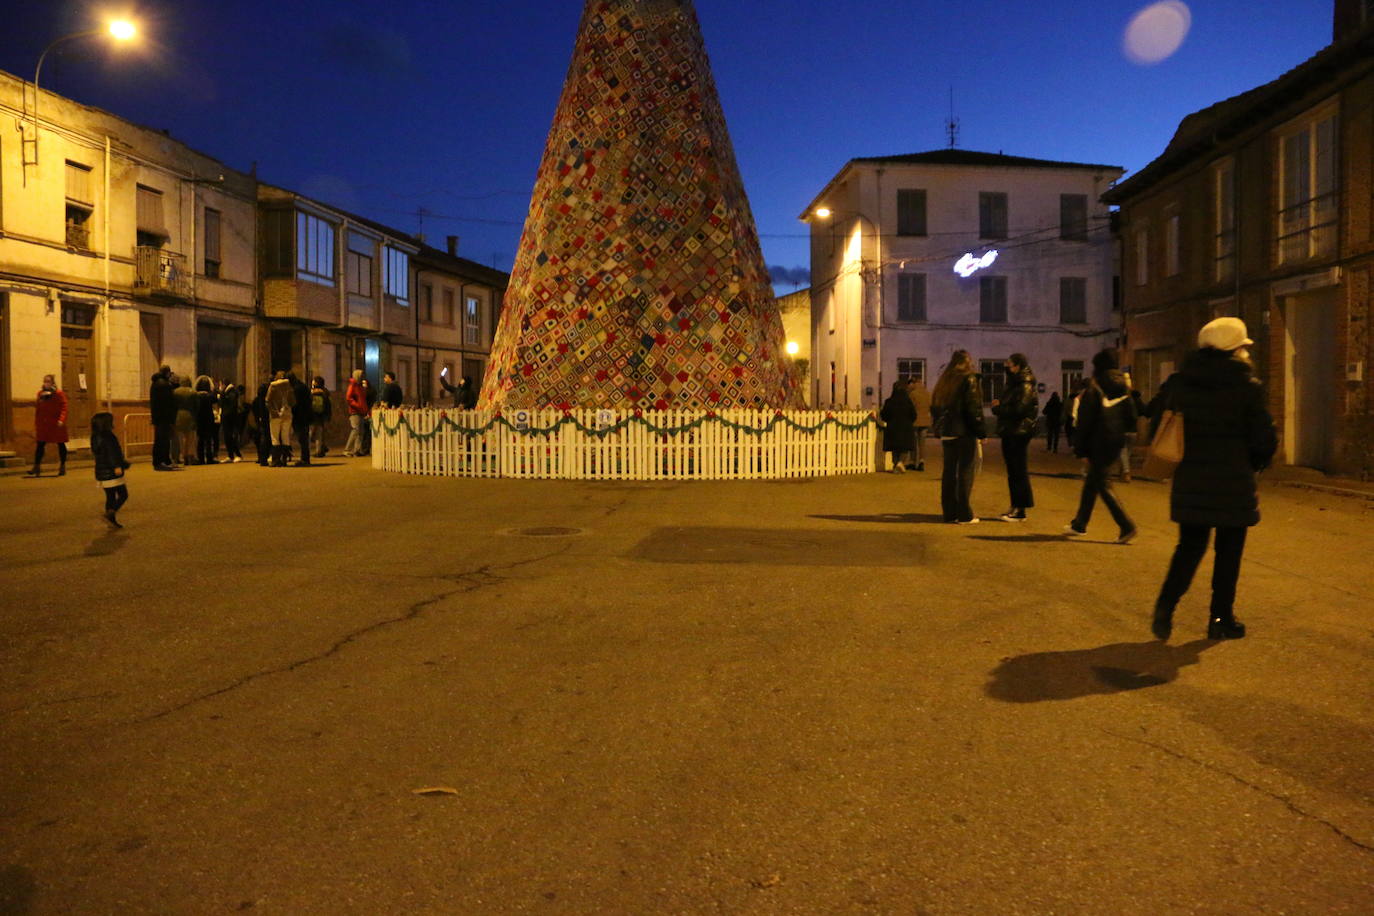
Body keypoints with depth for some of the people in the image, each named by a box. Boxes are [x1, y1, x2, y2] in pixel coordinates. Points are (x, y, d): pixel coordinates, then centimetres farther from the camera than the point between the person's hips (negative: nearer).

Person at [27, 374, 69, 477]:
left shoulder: (59, 393, -5)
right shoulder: (40, 393, 9)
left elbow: (64, 408, -11)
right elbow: (37, 409, 14)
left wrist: (61, 420, -25)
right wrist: (36, 424, 13)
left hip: (56, 424, -4)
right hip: (43, 424, 4)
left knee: (60, 444, 5)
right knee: (40, 445, -2)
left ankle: (62, 466, 14)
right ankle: (36, 467, -2)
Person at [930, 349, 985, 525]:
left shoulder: (944, 381, 13)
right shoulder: (969, 379, -7)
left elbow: (935, 407, 15)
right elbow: (974, 408, -13)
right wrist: (980, 432, -8)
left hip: (947, 433, 6)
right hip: (965, 432, -6)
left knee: (949, 471, 10)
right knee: (965, 472, -2)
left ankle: (949, 512, 14)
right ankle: (964, 515, -2)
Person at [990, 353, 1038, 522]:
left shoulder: (1025, 387, -11)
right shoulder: (1014, 385, 19)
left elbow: (1018, 409, -22)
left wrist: (998, 408, -10)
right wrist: (999, 405, -2)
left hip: (1018, 433, -10)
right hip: (1009, 433, 10)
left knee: (1019, 471, -7)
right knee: (1012, 471, 12)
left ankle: (1020, 511, -4)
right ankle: (1015, 507, 19)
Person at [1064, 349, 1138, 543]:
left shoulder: (1093, 390, -11)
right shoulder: (1123, 391, 7)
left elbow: (1084, 423, -13)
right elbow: (1131, 420, 8)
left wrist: (1080, 449, -8)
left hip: (1098, 445, -7)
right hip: (1116, 444, 7)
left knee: (1102, 485, -3)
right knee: (1091, 482, 17)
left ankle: (1127, 526, -12)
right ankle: (1080, 524, 26)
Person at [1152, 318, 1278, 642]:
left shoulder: (1179, 381, 2)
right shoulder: (1246, 385, -9)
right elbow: (1265, 439, -8)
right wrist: (1254, 465, 11)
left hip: (1189, 479, 4)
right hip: (1233, 482, -3)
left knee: (1189, 546, 13)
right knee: (1228, 552, 9)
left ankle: (1166, 603, -5)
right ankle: (1221, 619, 15)